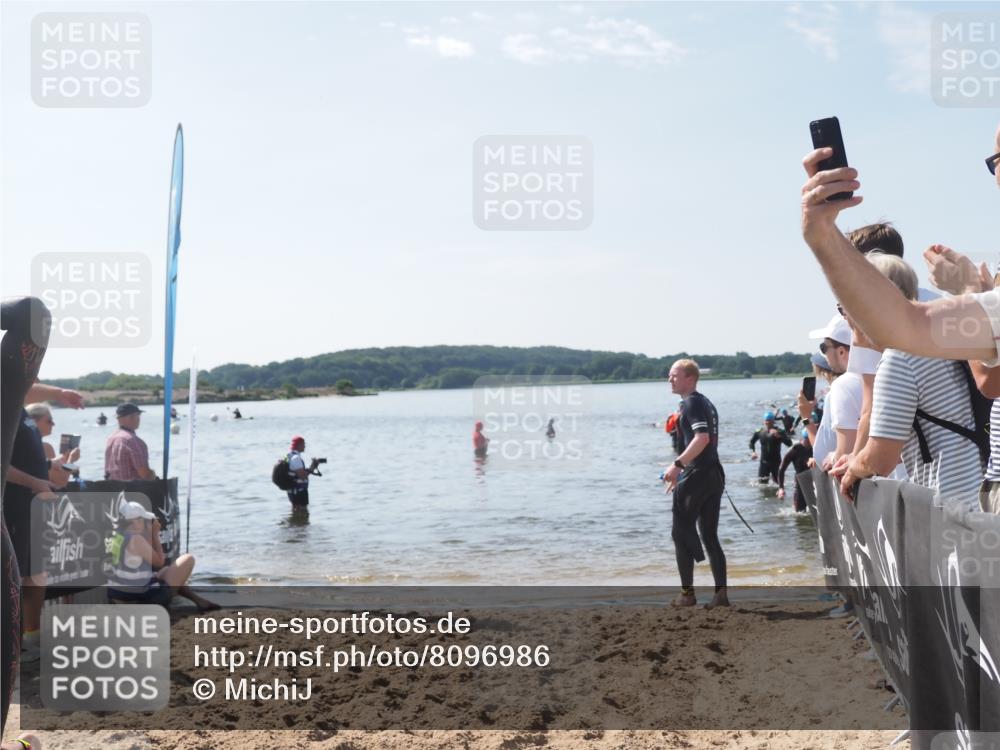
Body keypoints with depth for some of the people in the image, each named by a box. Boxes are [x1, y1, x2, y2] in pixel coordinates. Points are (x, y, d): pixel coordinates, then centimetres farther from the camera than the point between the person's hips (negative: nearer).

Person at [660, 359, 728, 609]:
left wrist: (678, 464, -25)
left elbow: (702, 438, -25)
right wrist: (682, 470, 28)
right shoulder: (706, 403, 19)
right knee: (709, 535, 10)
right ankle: (721, 594, 6)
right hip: (714, 475, 9)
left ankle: (687, 594, 4)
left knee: (681, 533, 1)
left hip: (697, 476, -9)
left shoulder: (691, 403, -11)